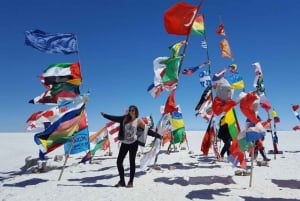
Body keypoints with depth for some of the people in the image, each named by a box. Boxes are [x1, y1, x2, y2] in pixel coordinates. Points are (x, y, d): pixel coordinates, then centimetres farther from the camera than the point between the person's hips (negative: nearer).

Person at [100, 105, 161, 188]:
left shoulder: (139, 121, -4)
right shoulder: (125, 118, 5)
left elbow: (147, 130, -4)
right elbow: (115, 118, 10)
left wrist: (157, 135, -10)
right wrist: (105, 115, 11)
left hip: (133, 143, -4)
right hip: (124, 143, 4)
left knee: (132, 162, 2)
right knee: (119, 161, 2)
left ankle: (131, 182, 14)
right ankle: (122, 181, 15)